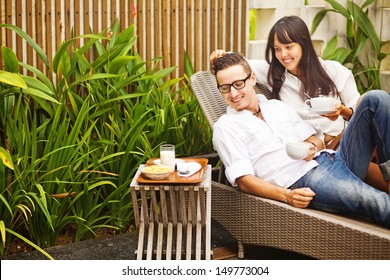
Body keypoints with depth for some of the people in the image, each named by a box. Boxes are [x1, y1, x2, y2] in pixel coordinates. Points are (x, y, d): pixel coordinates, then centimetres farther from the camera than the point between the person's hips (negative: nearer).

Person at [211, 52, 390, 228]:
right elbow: (243, 180, -4)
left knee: (376, 99, -9)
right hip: (304, 180, -7)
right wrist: (286, 196, -20)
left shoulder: (277, 106, 26)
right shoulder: (224, 127, 8)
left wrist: (311, 146, -2)